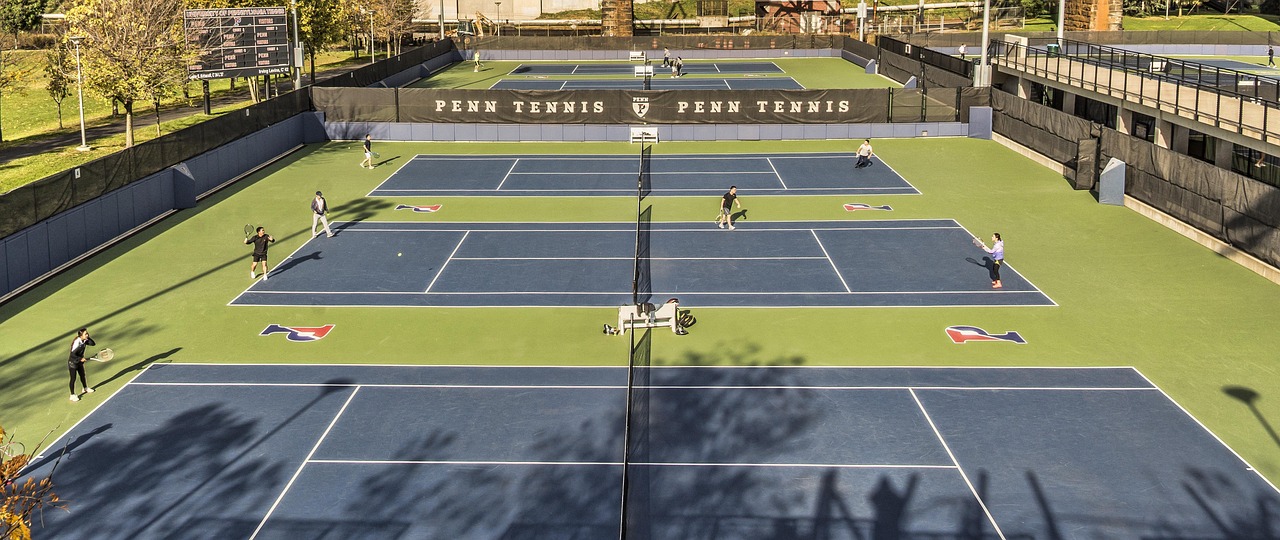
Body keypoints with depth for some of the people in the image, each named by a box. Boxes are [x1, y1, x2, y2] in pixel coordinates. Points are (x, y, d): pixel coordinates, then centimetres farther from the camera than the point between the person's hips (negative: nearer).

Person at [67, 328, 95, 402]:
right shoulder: (77, 342, -31)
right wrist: (80, 359, -24)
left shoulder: (84, 341, -8)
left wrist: (88, 338, -16)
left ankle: (85, 388, 47)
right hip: (72, 362, -8)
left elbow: (93, 343, -3)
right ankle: (72, 395, 11)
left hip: (79, 362, 8)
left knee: (82, 375, 25)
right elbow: (73, 354, -31)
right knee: (73, 379, 1)